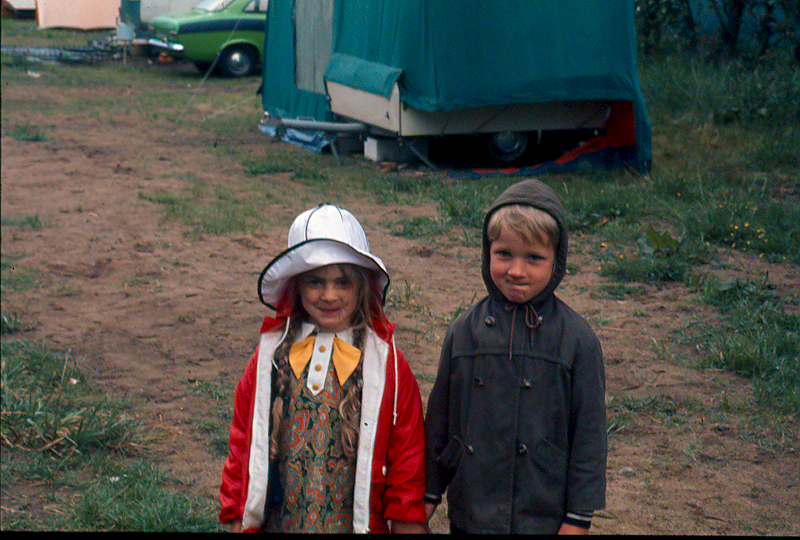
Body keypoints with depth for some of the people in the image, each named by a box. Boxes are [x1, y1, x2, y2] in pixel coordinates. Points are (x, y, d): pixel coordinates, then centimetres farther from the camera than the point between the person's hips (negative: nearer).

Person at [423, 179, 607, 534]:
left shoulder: (578, 340, -9)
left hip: (545, 518, -2)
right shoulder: (464, 331, -2)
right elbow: (439, 418, 7)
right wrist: (429, 492, 10)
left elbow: (589, 433, -4)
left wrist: (578, 517, -4)